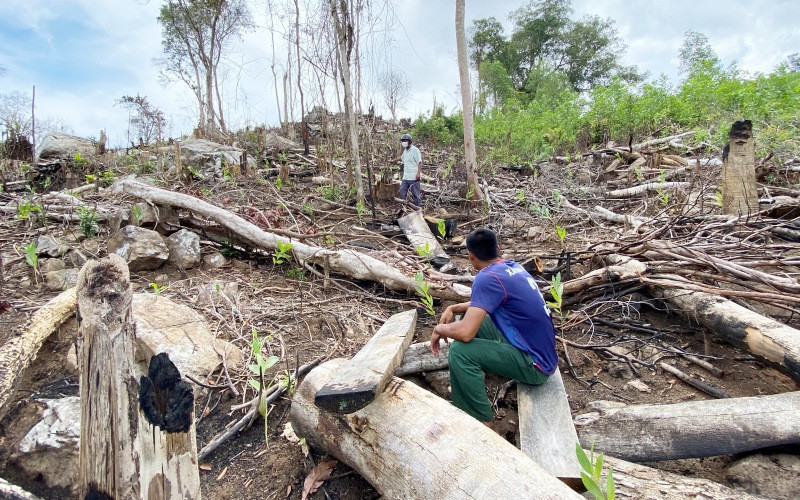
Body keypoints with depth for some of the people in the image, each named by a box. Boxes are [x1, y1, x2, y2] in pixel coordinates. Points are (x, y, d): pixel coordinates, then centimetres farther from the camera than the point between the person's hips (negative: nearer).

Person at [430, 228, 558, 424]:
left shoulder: (487, 277, -22)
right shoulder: (512, 267, 6)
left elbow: (465, 333, -29)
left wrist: (439, 329, -8)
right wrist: (453, 308, 10)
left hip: (535, 365, -9)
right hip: (538, 351, 9)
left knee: (460, 350, -21)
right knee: (472, 319, 15)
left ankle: (482, 423, -4)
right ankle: (468, 387, 27)